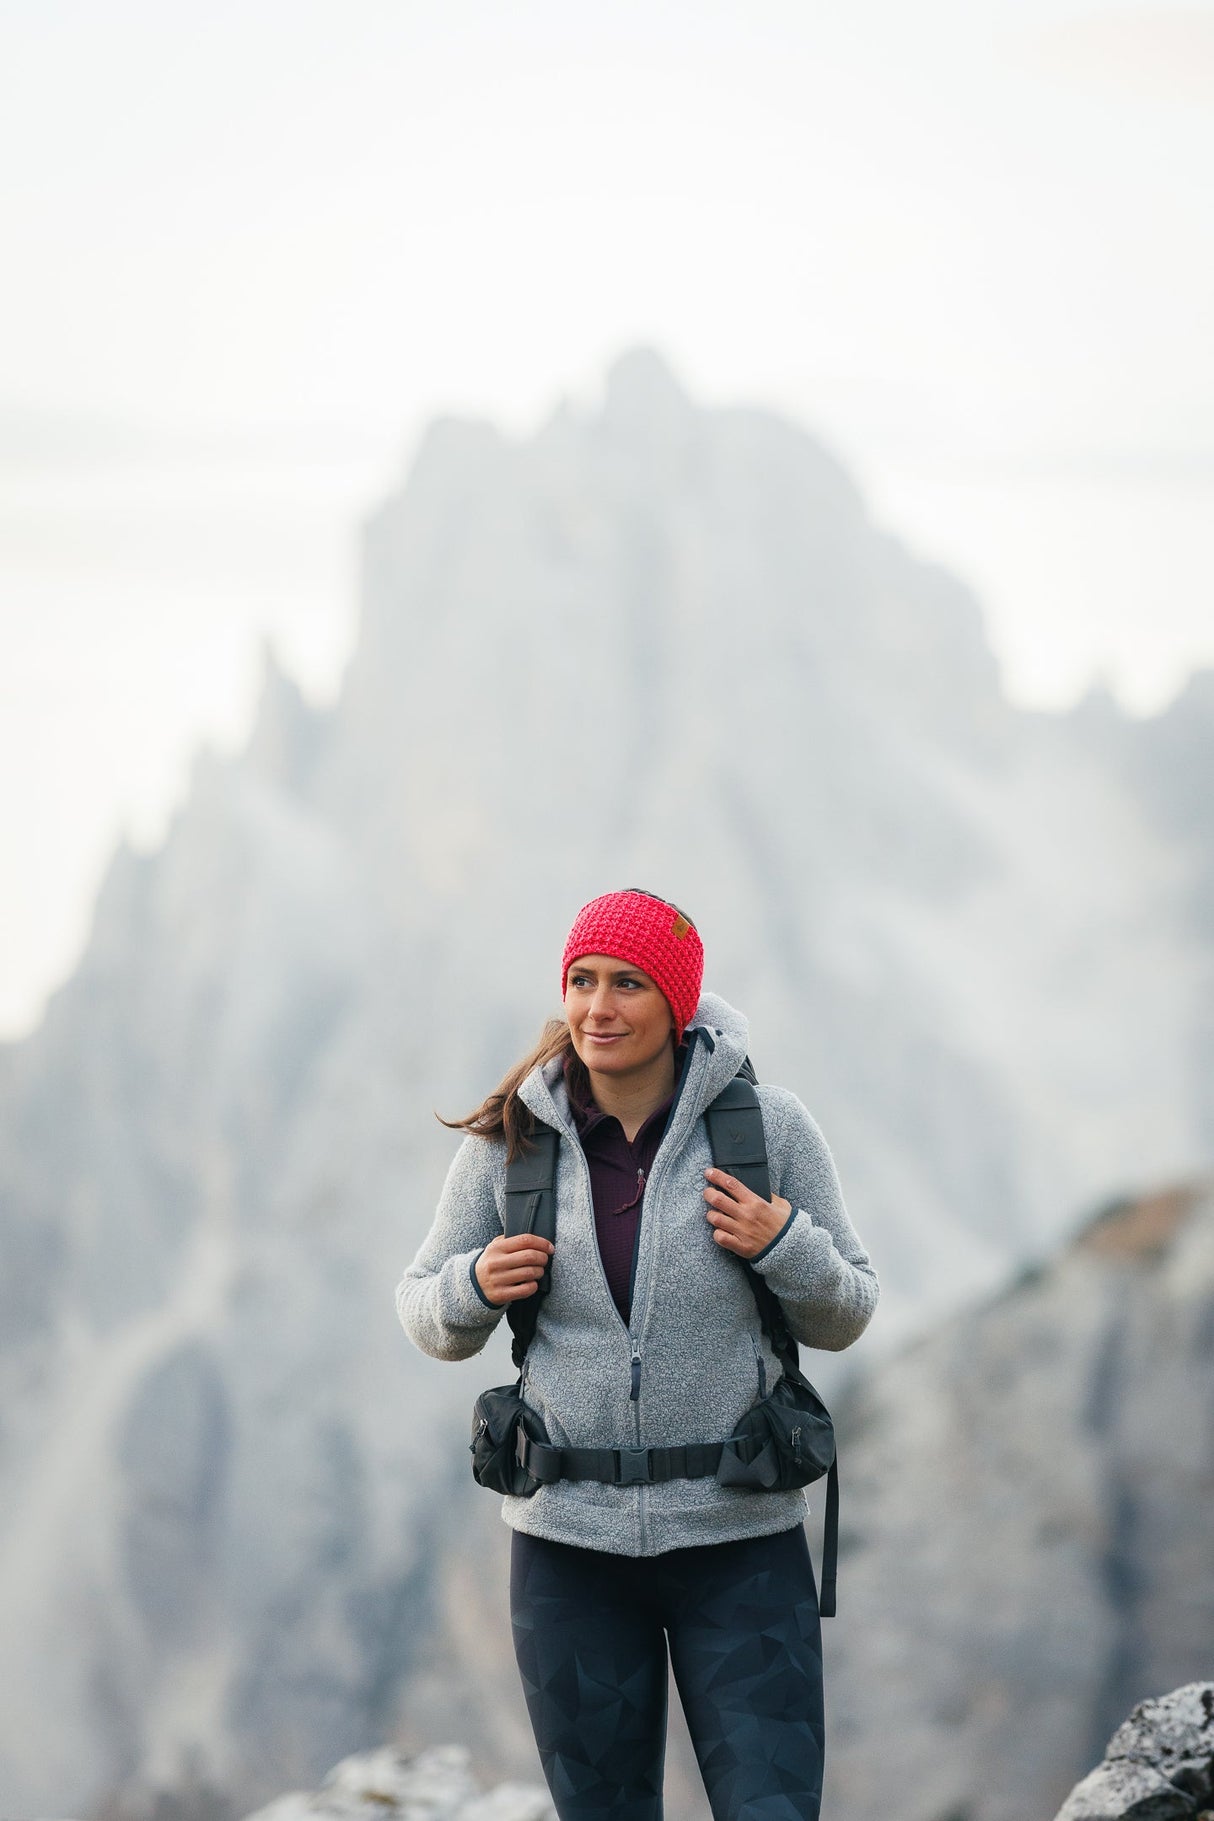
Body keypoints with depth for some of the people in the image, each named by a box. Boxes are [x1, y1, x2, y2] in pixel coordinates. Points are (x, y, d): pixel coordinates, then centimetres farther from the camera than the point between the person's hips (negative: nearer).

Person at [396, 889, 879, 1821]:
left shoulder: (769, 1125, -3)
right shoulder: (511, 1139, 0)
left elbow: (844, 1316, 5)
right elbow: (428, 1313, 11)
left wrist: (784, 1247, -15)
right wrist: (475, 1289, -11)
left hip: (739, 1540, -1)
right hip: (570, 1542, 2)